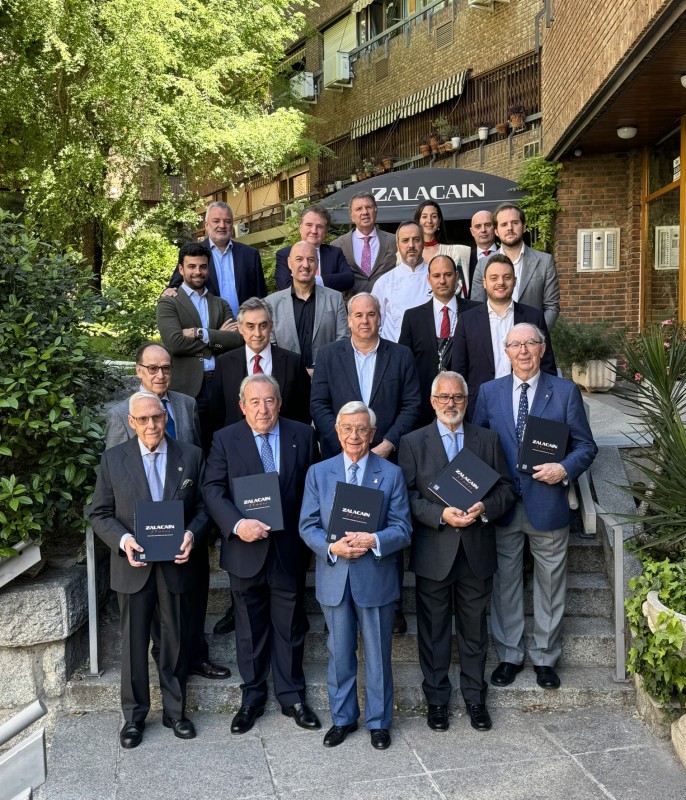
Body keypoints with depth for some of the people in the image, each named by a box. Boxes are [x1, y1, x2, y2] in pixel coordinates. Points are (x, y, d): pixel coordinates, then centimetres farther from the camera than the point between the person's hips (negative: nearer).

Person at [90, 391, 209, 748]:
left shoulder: (191, 456, -1)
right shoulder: (113, 459, -2)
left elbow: (203, 507, 3)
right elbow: (99, 514, 0)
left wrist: (192, 535, -16)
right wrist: (123, 539, -17)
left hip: (176, 564, 1)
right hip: (133, 566, 0)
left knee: (176, 641, 12)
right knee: (134, 643, 10)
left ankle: (175, 711, 30)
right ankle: (134, 716, 27)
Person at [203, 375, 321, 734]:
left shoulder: (303, 435, 0)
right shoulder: (225, 439, -3)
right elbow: (213, 489, -8)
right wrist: (237, 524, -23)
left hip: (289, 549, 1)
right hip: (246, 550, 0)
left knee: (290, 627, 13)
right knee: (250, 629, 13)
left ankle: (291, 695, 29)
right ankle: (252, 697, 30)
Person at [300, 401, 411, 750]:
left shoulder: (391, 474, -1)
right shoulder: (318, 473, 3)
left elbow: (402, 529, -4)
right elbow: (307, 526, 1)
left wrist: (373, 541, -23)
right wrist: (331, 547, -18)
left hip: (376, 579, -1)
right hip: (334, 579, 1)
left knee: (378, 654, 10)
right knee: (340, 653, 14)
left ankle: (378, 721, 28)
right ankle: (342, 718, 32)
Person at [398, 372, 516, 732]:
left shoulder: (488, 439, 7)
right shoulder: (413, 442, 1)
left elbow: (506, 487, 5)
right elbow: (407, 494, -6)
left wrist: (485, 508, -14)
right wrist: (441, 515, -19)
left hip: (476, 553, 2)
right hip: (433, 553, -1)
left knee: (474, 629, 13)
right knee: (433, 630, 10)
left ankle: (475, 696, 30)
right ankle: (436, 698, 26)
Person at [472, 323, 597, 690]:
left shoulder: (566, 391, -1)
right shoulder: (489, 392, 4)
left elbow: (585, 445, 2)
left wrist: (565, 468, -17)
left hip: (547, 503, -1)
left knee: (550, 584, 11)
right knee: (504, 583, 11)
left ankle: (545, 657, 29)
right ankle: (509, 655, 29)